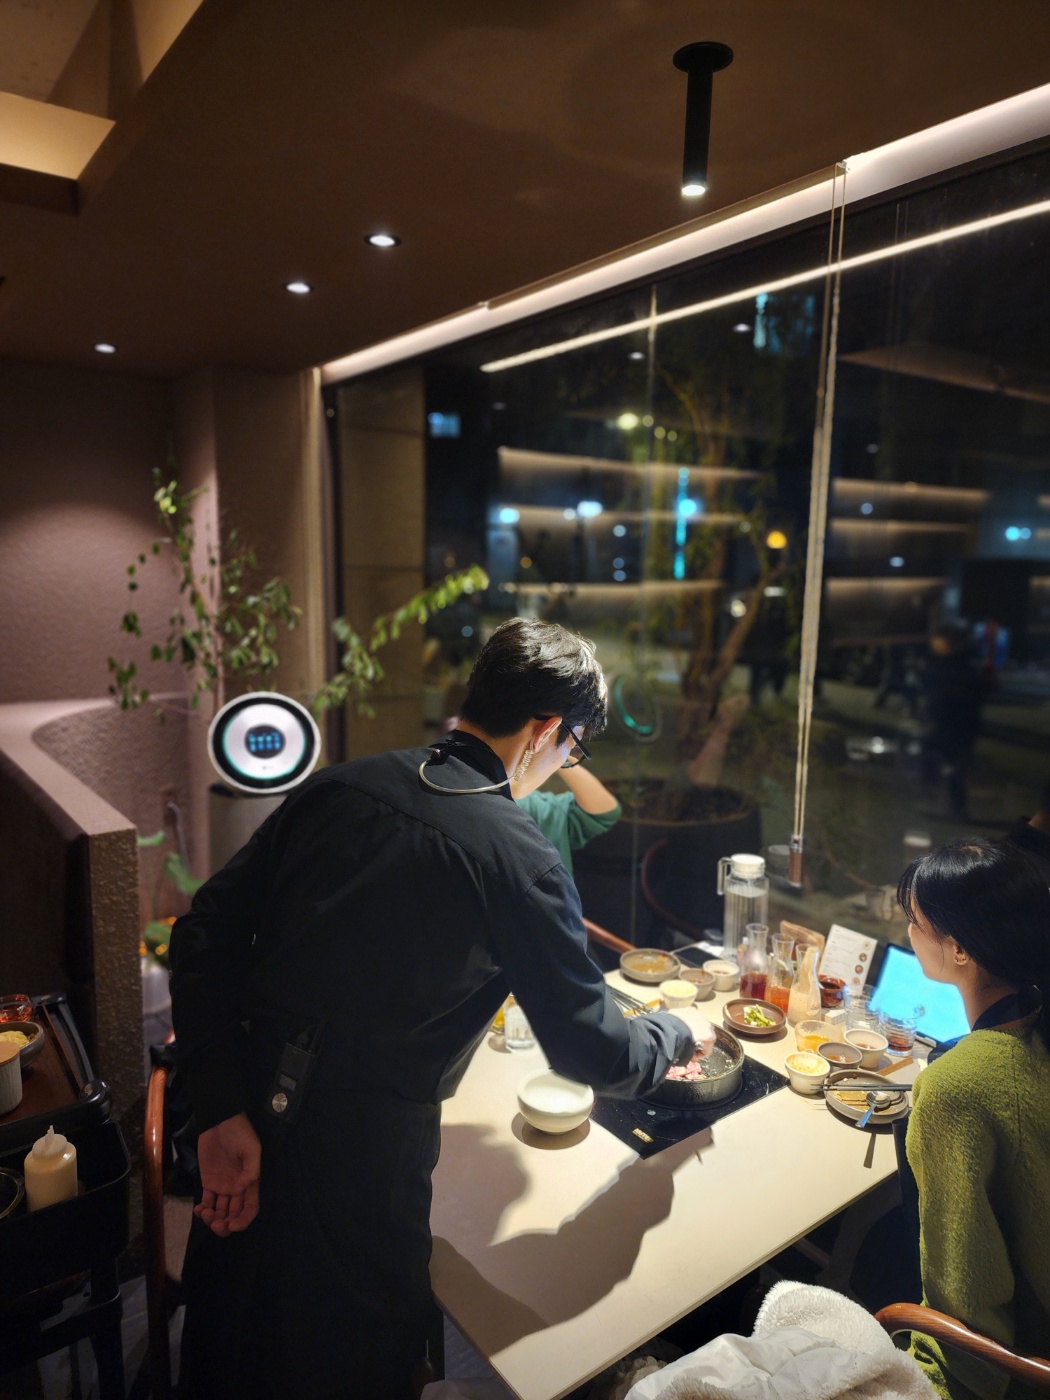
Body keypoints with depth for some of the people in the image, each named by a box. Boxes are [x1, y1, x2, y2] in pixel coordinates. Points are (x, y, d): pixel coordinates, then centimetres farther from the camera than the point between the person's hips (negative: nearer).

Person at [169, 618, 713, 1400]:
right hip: (362, 1139, -5)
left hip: (248, 1118, 6)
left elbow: (206, 933, -3)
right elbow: (593, 1052, -10)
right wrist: (681, 1038, 10)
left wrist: (222, 1112, -2)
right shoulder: (518, 858, -17)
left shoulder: (341, 785, -2)